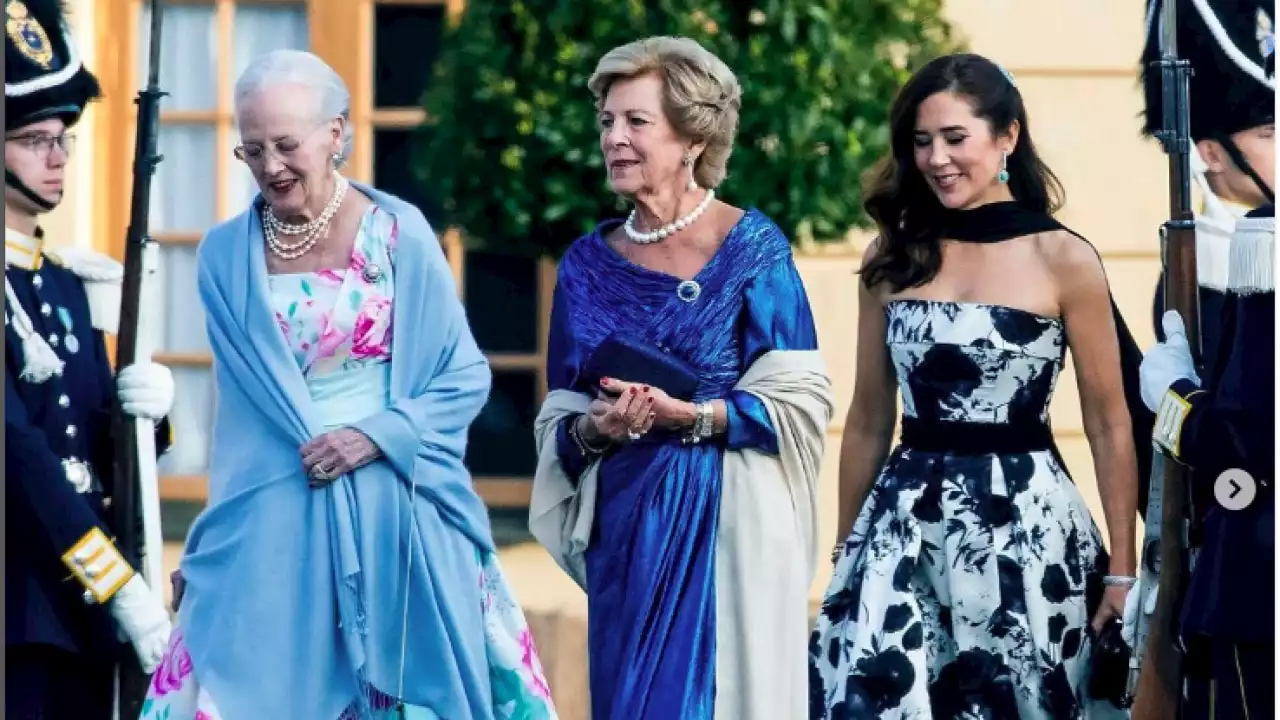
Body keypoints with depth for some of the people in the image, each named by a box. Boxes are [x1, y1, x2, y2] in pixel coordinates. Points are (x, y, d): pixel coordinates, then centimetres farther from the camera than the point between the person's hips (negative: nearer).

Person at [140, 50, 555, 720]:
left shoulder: (398, 232, -2)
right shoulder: (225, 255, 4)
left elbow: (465, 376, 0)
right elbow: (248, 393, 10)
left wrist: (375, 437, -13)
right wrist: (318, 450, -3)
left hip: (399, 509, -1)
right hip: (274, 520, 1)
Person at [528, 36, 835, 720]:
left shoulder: (752, 247, -5)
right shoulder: (589, 264, 7)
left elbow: (799, 403, -8)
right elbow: (558, 419, 11)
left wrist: (686, 415, -20)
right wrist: (595, 429, -11)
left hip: (728, 528, -4)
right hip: (624, 529, 4)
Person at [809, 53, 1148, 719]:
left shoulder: (1064, 259, -4)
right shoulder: (892, 259, 6)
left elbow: (1109, 427, -1)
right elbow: (868, 423, 12)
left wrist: (1122, 568, -5)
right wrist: (844, 557, 13)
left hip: (1025, 526, -3)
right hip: (903, 526, 3)